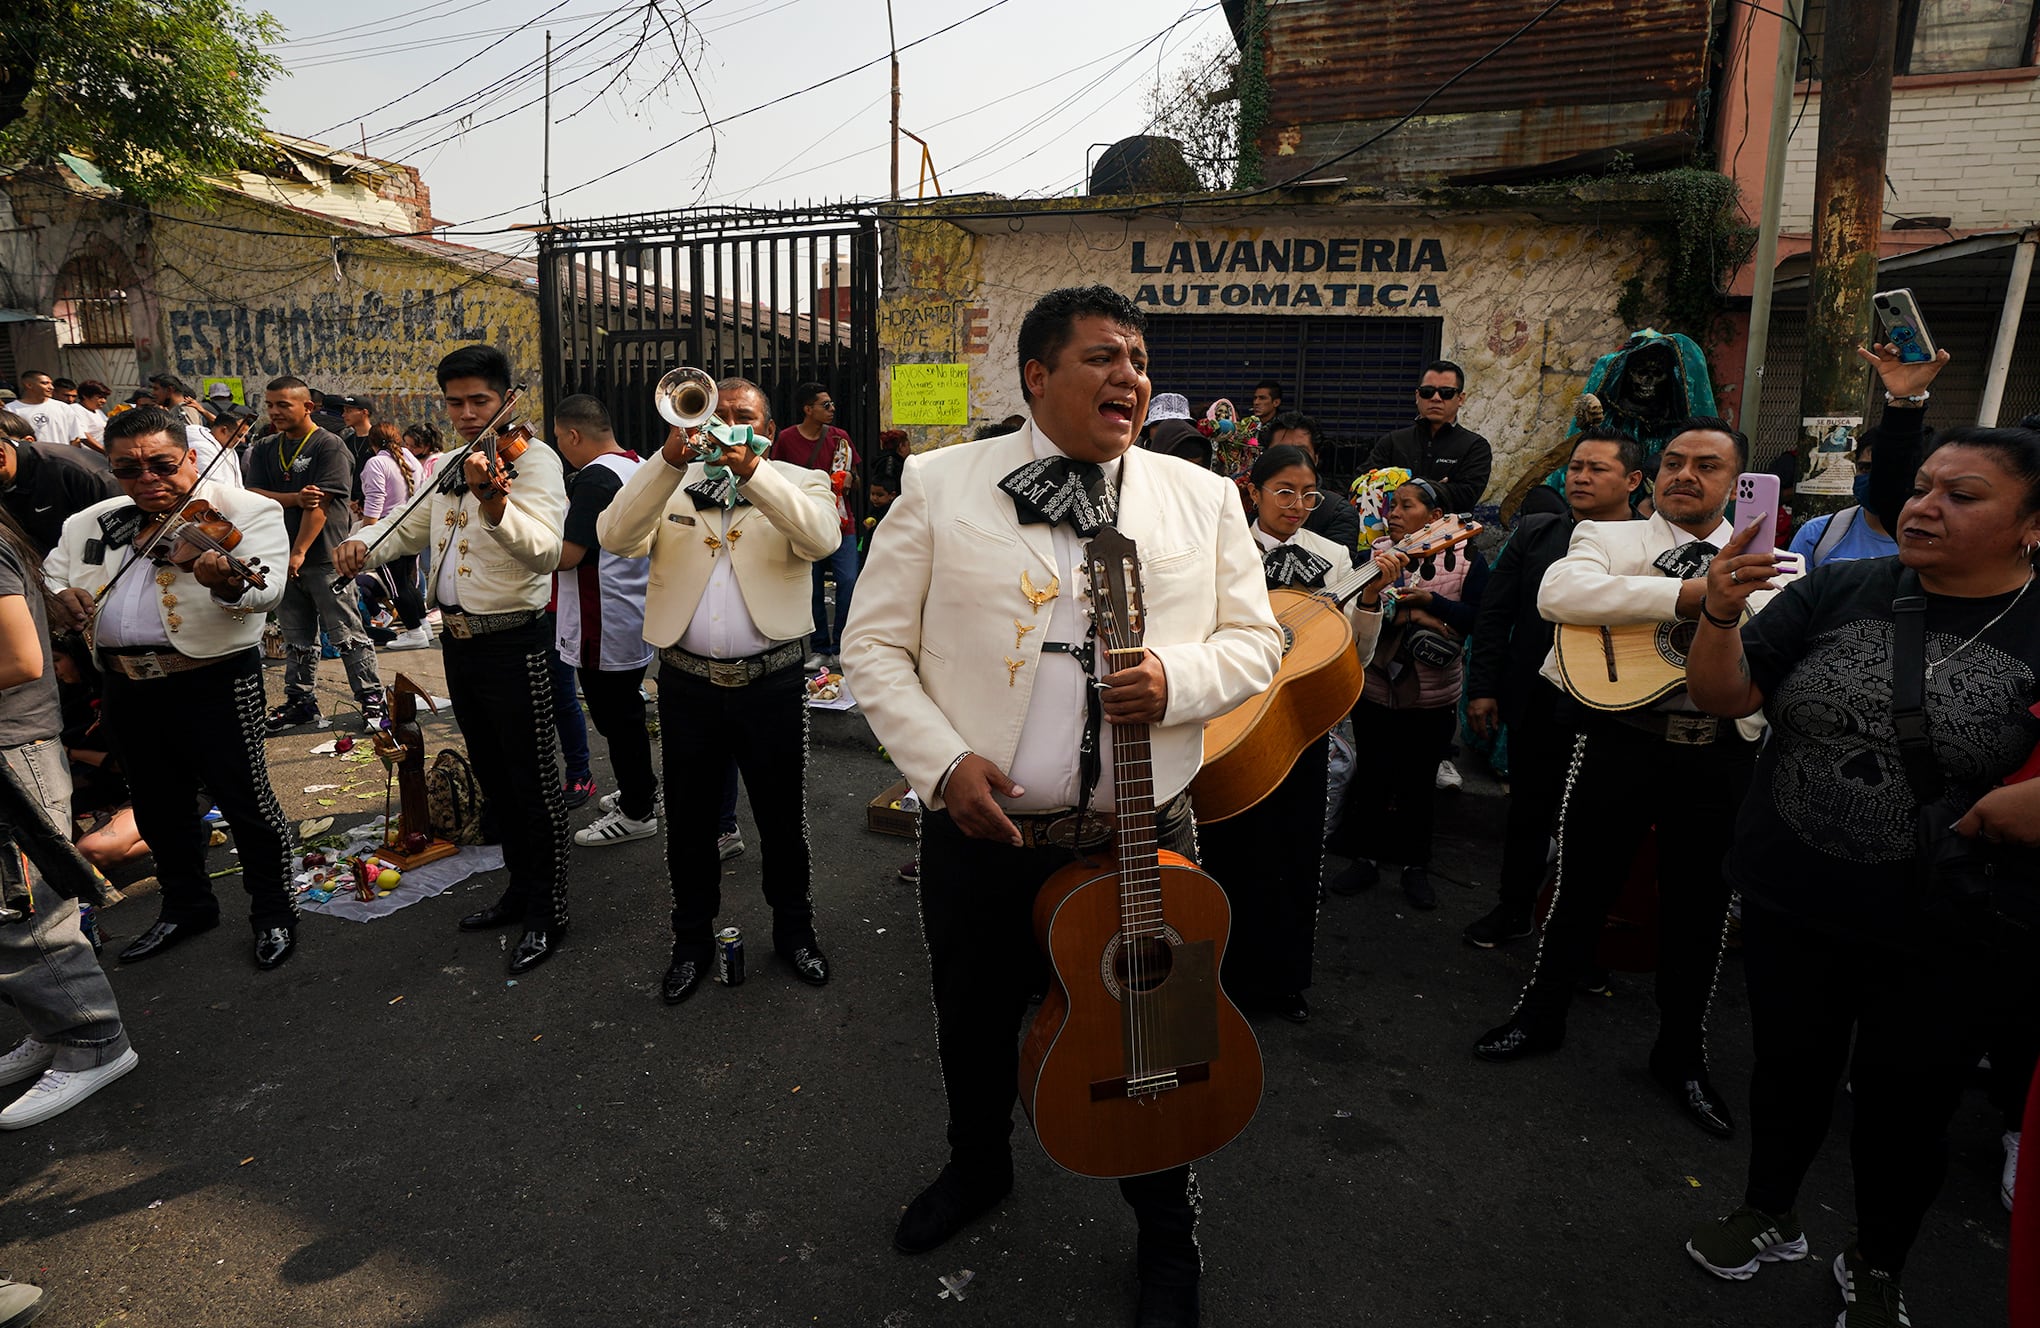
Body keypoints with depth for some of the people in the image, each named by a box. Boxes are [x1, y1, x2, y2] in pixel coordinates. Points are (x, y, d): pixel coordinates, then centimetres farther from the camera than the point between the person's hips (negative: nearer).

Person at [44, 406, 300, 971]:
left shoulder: (244, 512, -7)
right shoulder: (90, 525, 12)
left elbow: (267, 589, -20)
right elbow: (50, 570, 23)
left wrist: (228, 585, -43)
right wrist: (60, 594, -1)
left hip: (214, 679, -6)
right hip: (126, 686, 6)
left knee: (246, 802, 1)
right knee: (158, 807, 18)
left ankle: (274, 913, 17)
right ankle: (187, 904, 36)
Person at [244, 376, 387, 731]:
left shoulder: (330, 446, -7)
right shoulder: (264, 450, 13)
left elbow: (320, 504, -14)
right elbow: (254, 494, 2)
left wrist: (300, 552, -17)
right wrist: (295, 498, -16)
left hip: (325, 557, -6)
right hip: (283, 557, 6)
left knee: (347, 635, -4)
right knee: (297, 638, 15)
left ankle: (371, 699, 2)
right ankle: (300, 700, 24)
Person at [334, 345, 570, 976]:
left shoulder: (533, 459, -14)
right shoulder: (444, 465, 11)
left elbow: (545, 551, -30)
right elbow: (410, 529, 22)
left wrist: (494, 505, -48)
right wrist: (362, 548, 1)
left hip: (512, 642, -8)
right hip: (458, 638, 8)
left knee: (533, 780, 0)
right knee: (493, 775, 18)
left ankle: (548, 912, 13)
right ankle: (520, 888, 33)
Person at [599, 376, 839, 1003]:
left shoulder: (798, 483, 3)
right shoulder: (669, 484, 8)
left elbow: (822, 538, -19)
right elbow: (615, 537, -11)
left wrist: (752, 472, -29)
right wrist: (668, 461, -22)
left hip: (772, 684, -1)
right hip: (687, 683, 2)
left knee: (783, 814, 11)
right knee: (688, 819, 13)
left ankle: (793, 928, 32)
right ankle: (693, 938, 32)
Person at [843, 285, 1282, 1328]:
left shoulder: (1202, 498, 3)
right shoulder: (942, 486, -3)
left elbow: (1255, 639, 5)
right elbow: (874, 645, -1)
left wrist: (1175, 678, -16)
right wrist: (942, 761, -14)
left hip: (1139, 835, 1)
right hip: (980, 829, 0)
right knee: (973, 1024, 21)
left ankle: (1166, 1236, 44)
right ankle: (978, 1169, 53)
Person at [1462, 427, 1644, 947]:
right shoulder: (1533, 535, 3)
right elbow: (1493, 616, 4)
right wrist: (1483, 687, -1)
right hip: (1536, 707, 3)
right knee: (1527, 812, 17)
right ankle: (1515, 908, 35)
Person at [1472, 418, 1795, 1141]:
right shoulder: (1610, 539, 3)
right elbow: (1558, 593, -19)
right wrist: (1689, 593, -22)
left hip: (1724, 755, 2)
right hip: (1622, 739, -2)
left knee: (1700, 907, 13)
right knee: (1583, 885, 9)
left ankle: (1682, 1056, 34)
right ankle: (1541, 1015, 32)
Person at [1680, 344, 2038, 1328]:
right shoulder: (1840, 591, -3)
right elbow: (1723, 698, -4)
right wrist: (1719, 615, -22)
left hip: (1940, 938, -1)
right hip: (1789, 903, 2)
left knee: (1904, 1107, 16)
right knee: (1790, 1066, 20)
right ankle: (1769, 1216, 45)